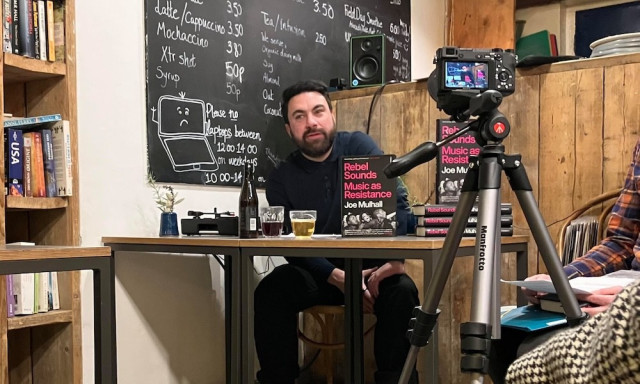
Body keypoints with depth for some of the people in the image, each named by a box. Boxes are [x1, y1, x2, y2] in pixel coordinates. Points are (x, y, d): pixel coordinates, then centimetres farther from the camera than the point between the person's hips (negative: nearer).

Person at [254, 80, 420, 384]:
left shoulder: (358, 147, -3)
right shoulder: (280, 179, 0)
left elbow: (396, 201, -13)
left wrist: (395, 259, -29)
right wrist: (338, 278, -24)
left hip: (370, 265, -1)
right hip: (317, 272, 1)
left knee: (402, 291, -31)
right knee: (270, 292, -26)